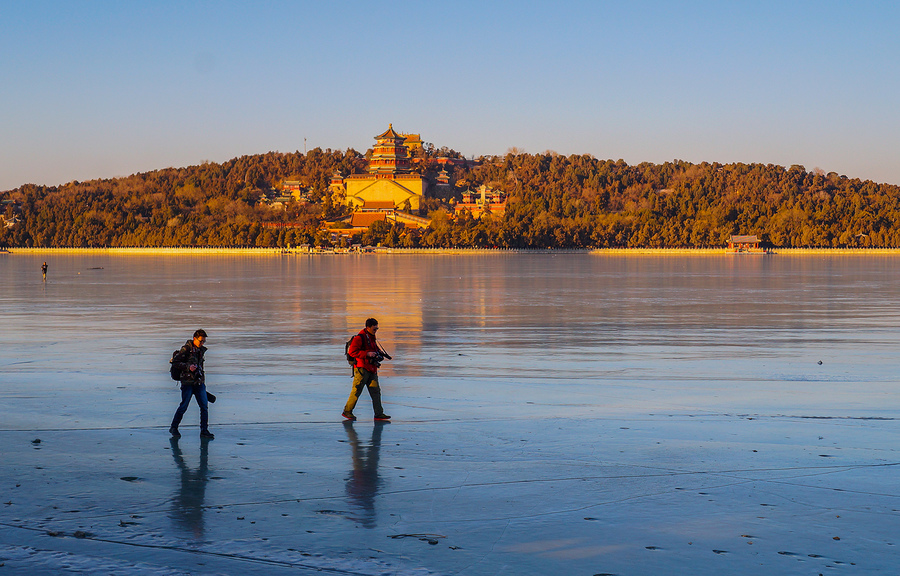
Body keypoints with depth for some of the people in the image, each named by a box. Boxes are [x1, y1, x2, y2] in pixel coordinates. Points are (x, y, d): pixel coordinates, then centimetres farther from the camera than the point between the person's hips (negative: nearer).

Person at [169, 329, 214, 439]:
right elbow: (175, 362, -8)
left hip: (199, 382, 6)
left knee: (204, 406, -2)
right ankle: (173, 428, 13)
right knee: (184, 406, -4)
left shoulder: (201, 350, 14)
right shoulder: (186, 349, -7)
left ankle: (204, 431, 2)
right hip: (188, 382, -6)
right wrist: (188, 367, -19)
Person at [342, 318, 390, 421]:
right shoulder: (359, 338, -12)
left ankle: (379, 414, 3)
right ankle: (347, 411, 7)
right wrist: (367, 354, -22)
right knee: (357, 391, -4)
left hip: (372, 369, 8)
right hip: (362, 368, -8)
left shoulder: (372, 337, 16)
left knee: (375, 391, 3)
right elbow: (352, 352, -19)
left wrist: (378, 352, 11)